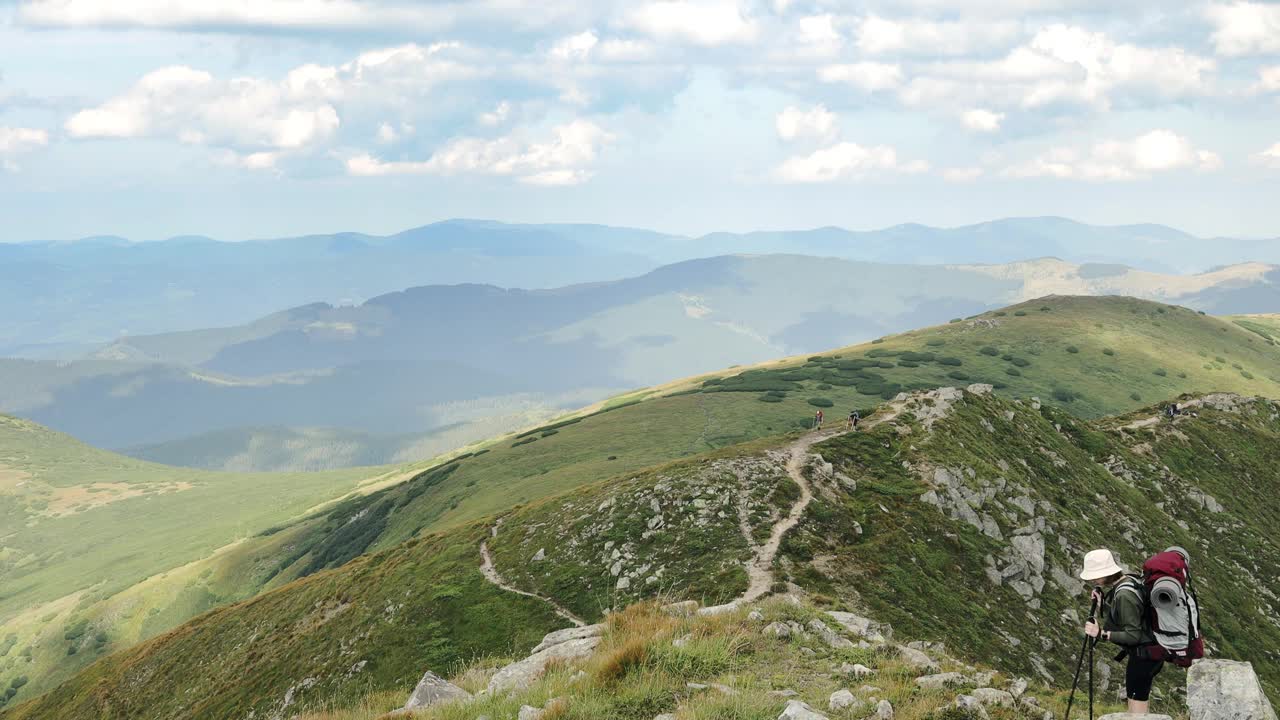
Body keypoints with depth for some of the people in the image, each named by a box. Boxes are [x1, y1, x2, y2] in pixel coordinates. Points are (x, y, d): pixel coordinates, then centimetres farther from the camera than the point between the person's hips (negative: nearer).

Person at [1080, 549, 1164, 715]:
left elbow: (1133, 636, -25)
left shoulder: (1124, 595, -25)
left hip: (1142, 655, -10)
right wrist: (1101, 603, -4)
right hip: (1149, 652, 10)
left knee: (1136, 712, -3)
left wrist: (1101, 633, -26)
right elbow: (1112, 624, 10)